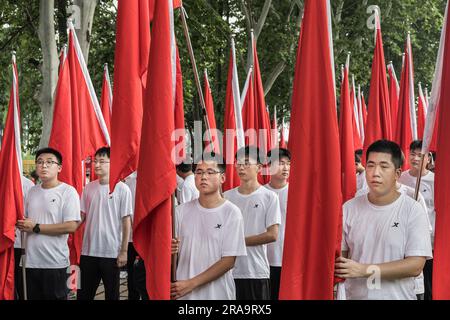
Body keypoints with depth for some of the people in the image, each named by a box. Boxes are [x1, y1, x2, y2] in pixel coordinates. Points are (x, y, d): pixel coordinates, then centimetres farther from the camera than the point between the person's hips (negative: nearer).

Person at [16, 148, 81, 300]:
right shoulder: (32, 191, 13)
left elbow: (71, 226, -17)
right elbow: (25, 220, 22)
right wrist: (21, 224, -4)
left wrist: (36, 227, -14)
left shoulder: (68, 191, -7)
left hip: (55, 264, -6)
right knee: (33, 297, 11)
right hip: (31, 261, 6)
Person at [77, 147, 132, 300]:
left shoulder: (122, 189, -7)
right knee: (84, 294, 11)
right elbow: (81, 216, 12)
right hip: (88, 251, 4)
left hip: (112, 253, -4)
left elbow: (126, 221, -6)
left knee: (112, 294, 8)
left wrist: (124, 251, -8)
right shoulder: (88, 188, 6)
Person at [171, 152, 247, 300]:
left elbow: (228, 261, -10)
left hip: (218, 293, -2)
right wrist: (169, 249, -16)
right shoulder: (181, 211, 3)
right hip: (182, 293, 3)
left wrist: (191, 283, -15)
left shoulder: (231, 213, -7)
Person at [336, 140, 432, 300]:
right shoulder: (349, 208, -3)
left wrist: (364, 270, -23)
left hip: (398, 295, -2)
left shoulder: (413, 210, -11)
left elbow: (416, 265, -17)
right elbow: (339, 254, -1)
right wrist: (337, 268, -24)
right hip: (354, 295, 2)